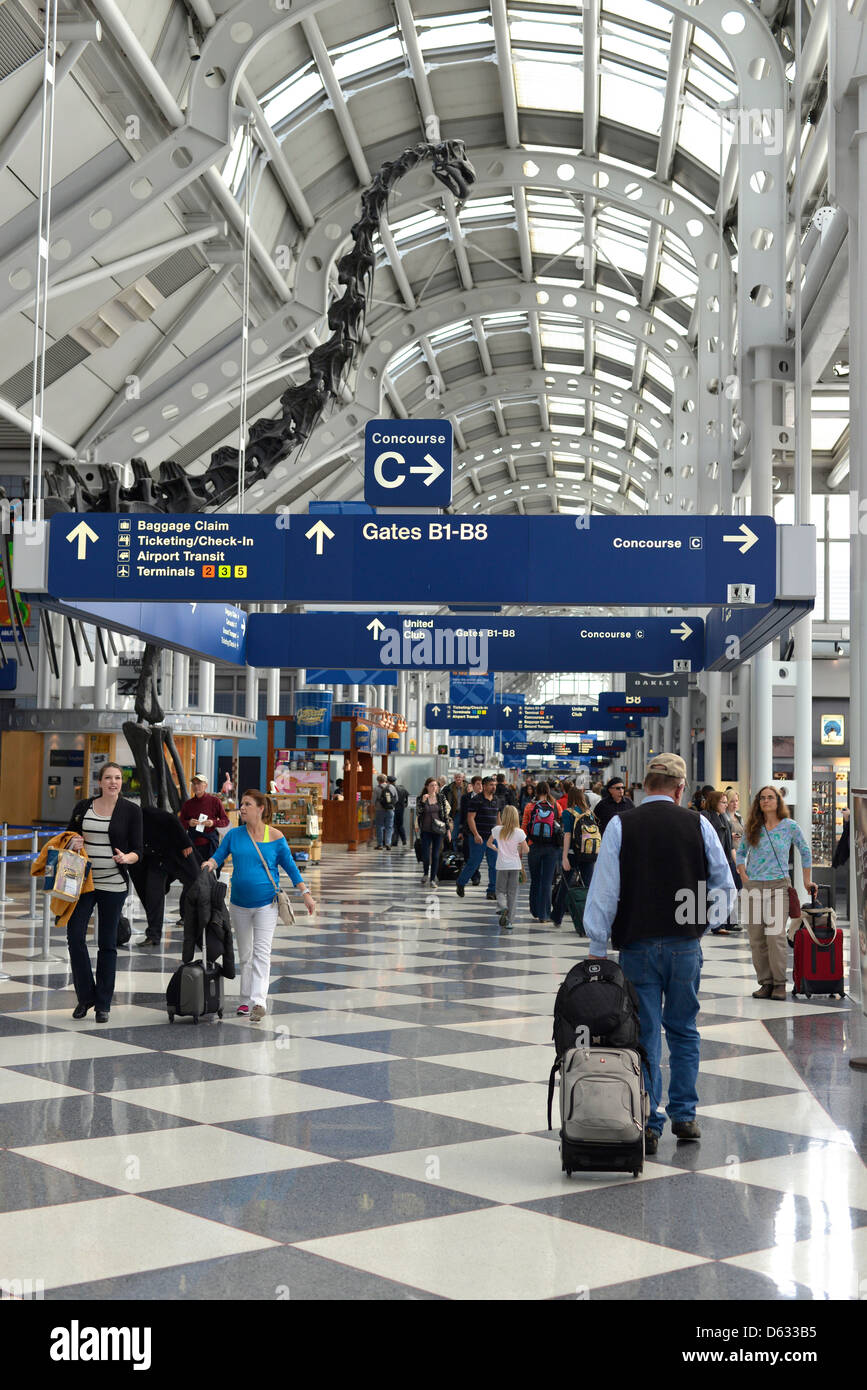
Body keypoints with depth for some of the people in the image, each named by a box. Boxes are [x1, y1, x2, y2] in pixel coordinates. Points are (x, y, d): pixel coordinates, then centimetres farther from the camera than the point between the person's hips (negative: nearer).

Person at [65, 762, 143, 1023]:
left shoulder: (131, 810, -1)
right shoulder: (82, 807, 6)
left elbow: (138, 849, -2)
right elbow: (67, 839, 16)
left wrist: (126, 857, -24)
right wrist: (73, 844, -7)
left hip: (113, 884, -2)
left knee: (107, 943, 4)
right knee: (74, 935, -6)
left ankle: (103, 1004, 13)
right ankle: (85, 996, 11)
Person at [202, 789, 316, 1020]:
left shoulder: (275, 837, -4)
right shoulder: (234, 835, 3)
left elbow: (290, 866, 3)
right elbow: (218, 856, 5)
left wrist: (305, 893, 0)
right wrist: (210, 864, -19)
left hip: (266, 903, -4)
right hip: (240, 903, 4)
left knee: (261, 951, -13)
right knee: (244, 954, 12)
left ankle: (259, 1001, -21)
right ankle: (245, 1000, 21)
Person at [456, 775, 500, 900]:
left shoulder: (496, 800, 12)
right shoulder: (476, 800, -8)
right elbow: (470, 818, -12)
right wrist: (476, 835, -20)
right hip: (478, 838, -6)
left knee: (494, 864, 1)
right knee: (474, 863, 0)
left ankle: (492, 891, 7)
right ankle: (460, 884, 22)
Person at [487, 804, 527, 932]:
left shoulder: (497, 830, -5)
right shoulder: (519, 832, -8)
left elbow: (489, 843, 6)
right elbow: (525, 850, -5)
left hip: (502, 865, 0)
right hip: (515, 865, 0)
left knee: (500, 890, 12)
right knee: (512, 893, 7)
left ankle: (503, 907, -19)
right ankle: (510, 921, 4)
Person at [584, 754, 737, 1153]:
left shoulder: (620, 827, -4)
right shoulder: (698, 825, 0)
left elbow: (604, 891, -5)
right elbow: (726, 888, 3)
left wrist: (598, 948, 0)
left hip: (637, 944, -1)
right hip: (686, 943, 1)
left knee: (644, 1033, 4)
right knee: (684, 1029, 16)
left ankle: (648, 1125, 3)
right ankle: (684, 1116, 18)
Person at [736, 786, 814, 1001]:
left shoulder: (790, 826, 2)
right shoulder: (752, 828, 9)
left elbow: (805, 852, 14)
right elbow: (740, 853, 20)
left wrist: (807, 880, 14)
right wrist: (744, 876, 6)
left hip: (778, 886, -3)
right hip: (754, 886, 3)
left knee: (776, 936, -12)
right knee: (756, 938, 2)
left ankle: (779, 983, -4)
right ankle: (765, 982, 9)